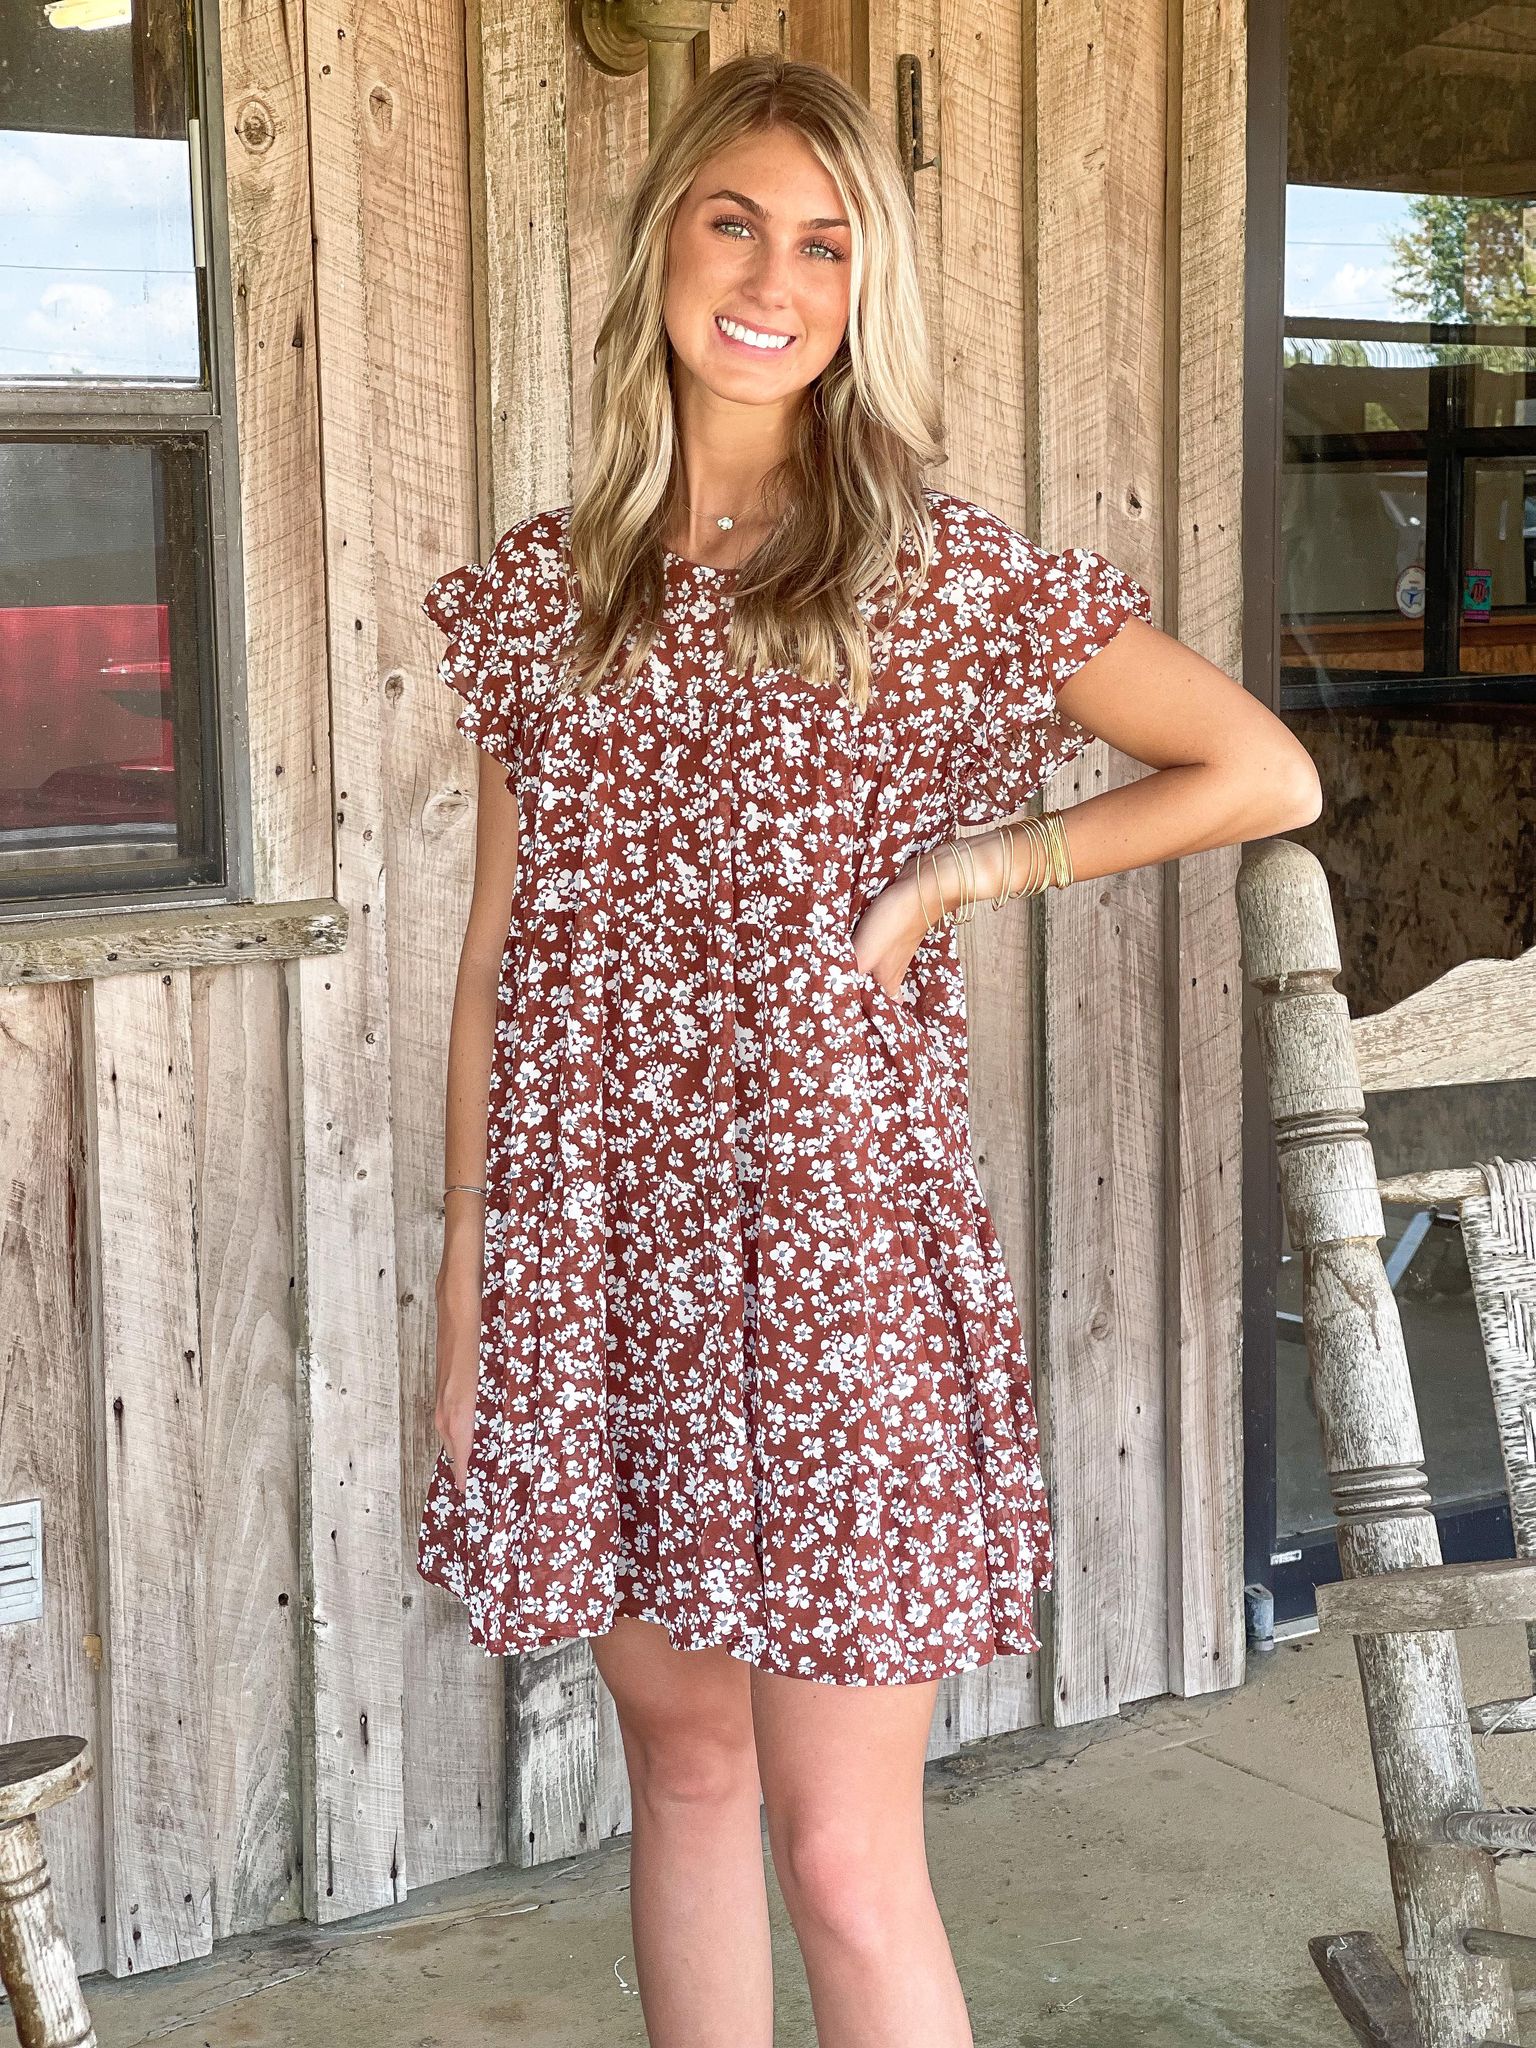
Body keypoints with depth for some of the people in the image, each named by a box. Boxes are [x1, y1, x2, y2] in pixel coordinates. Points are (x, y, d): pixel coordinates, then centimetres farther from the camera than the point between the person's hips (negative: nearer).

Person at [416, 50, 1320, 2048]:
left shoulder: (943, 573, -3)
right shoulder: (542, 589, 7)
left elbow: (1268, 773, 0)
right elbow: (499, 952, 10)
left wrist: (955, 873, -6)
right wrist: (462, 1288, 8)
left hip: (831, 1239, -4)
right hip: (595, 1258, 4)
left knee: (844, 1859, -2)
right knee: (682, 1763, 16)